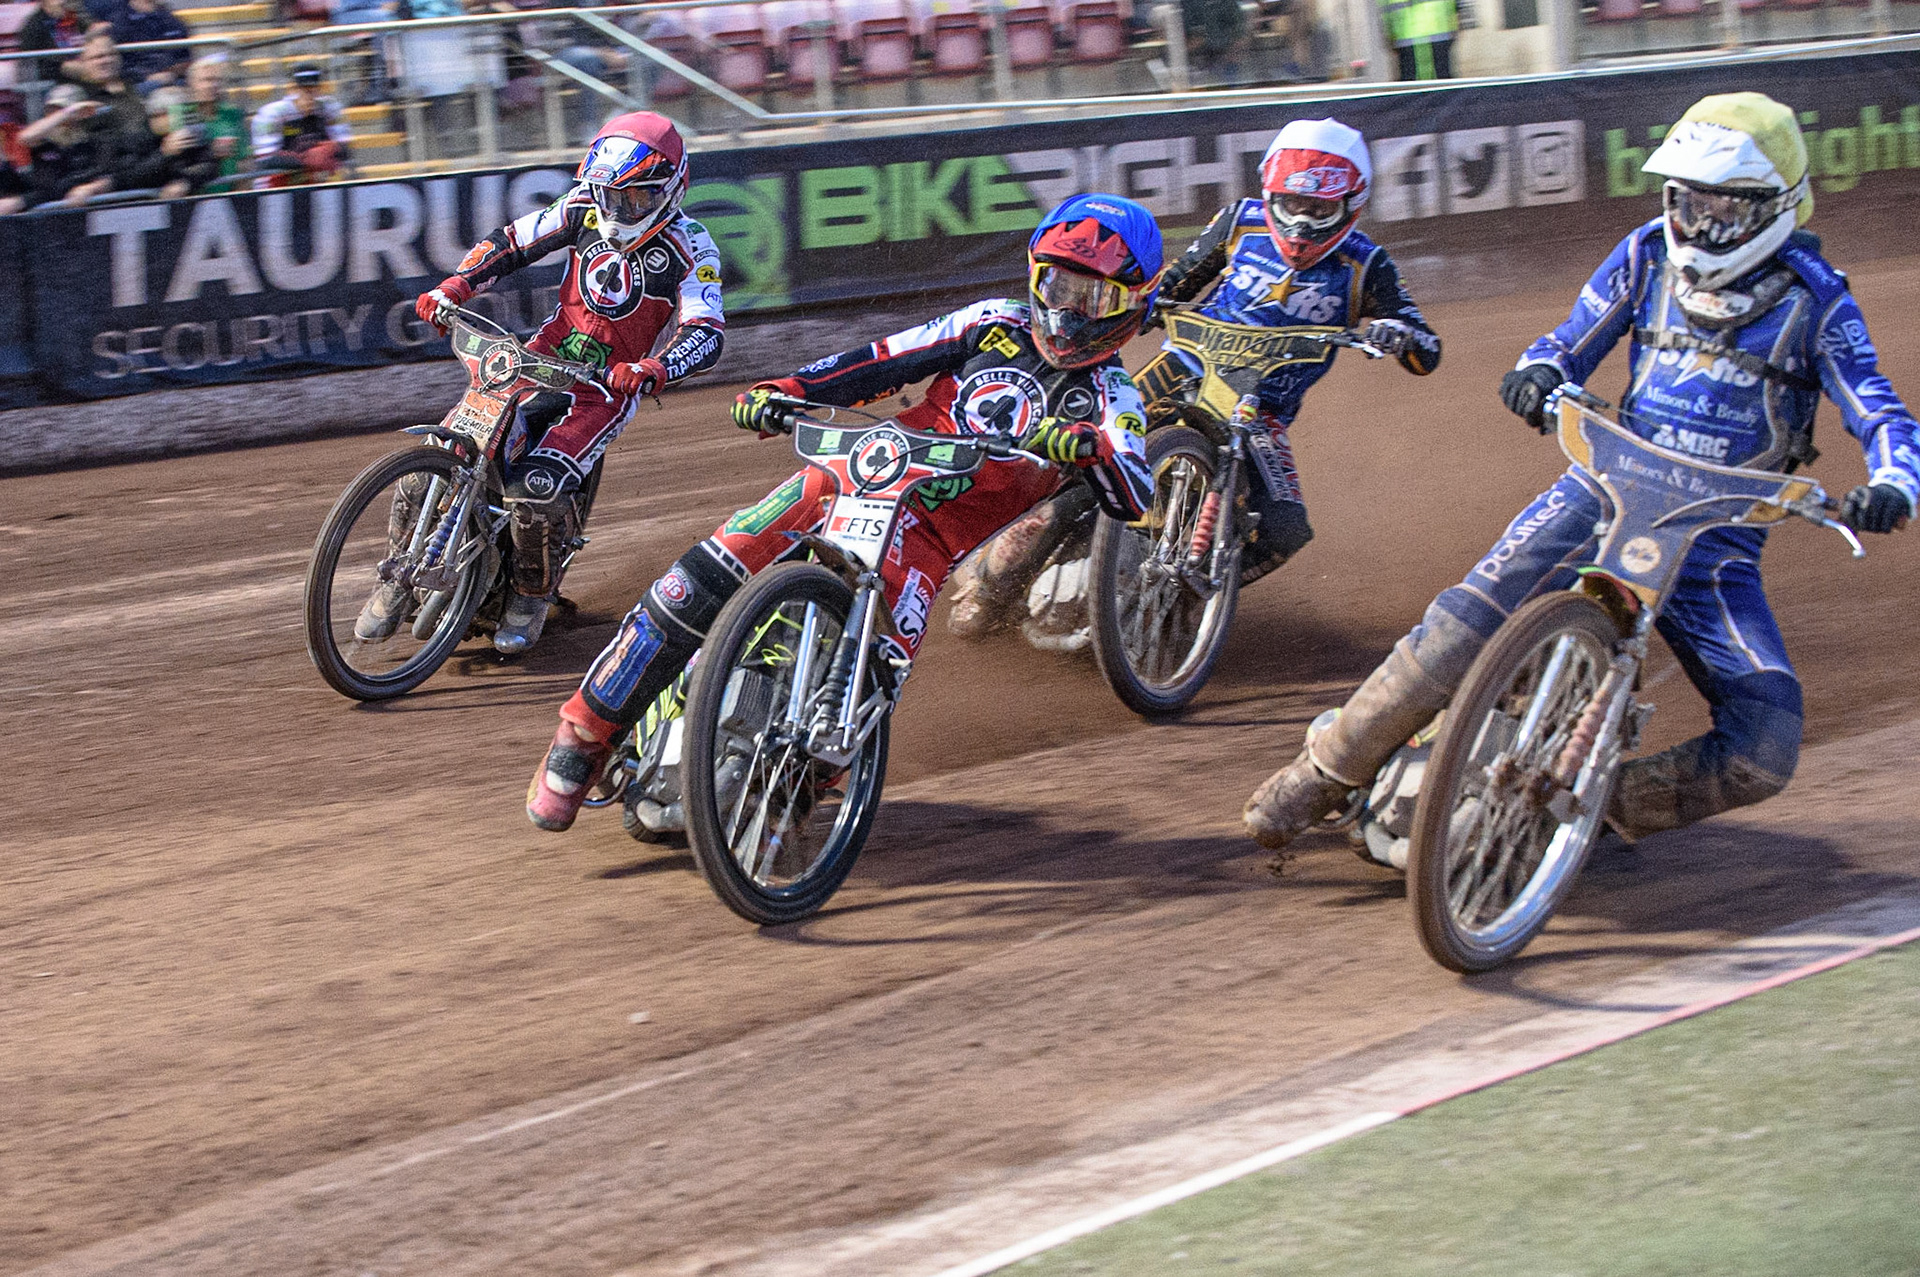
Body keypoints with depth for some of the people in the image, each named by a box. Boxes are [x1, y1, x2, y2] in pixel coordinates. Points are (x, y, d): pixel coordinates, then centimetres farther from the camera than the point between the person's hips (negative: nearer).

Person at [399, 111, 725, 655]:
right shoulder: (587, 208, 0)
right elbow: (513, 241, 10)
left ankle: (532, 596, -1)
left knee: (538, 487, -28)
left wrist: (655, 369, -42)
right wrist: (454, 287, -4)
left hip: (608, 387, -5)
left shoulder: (687, 246, -13)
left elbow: (707, 334, -23)